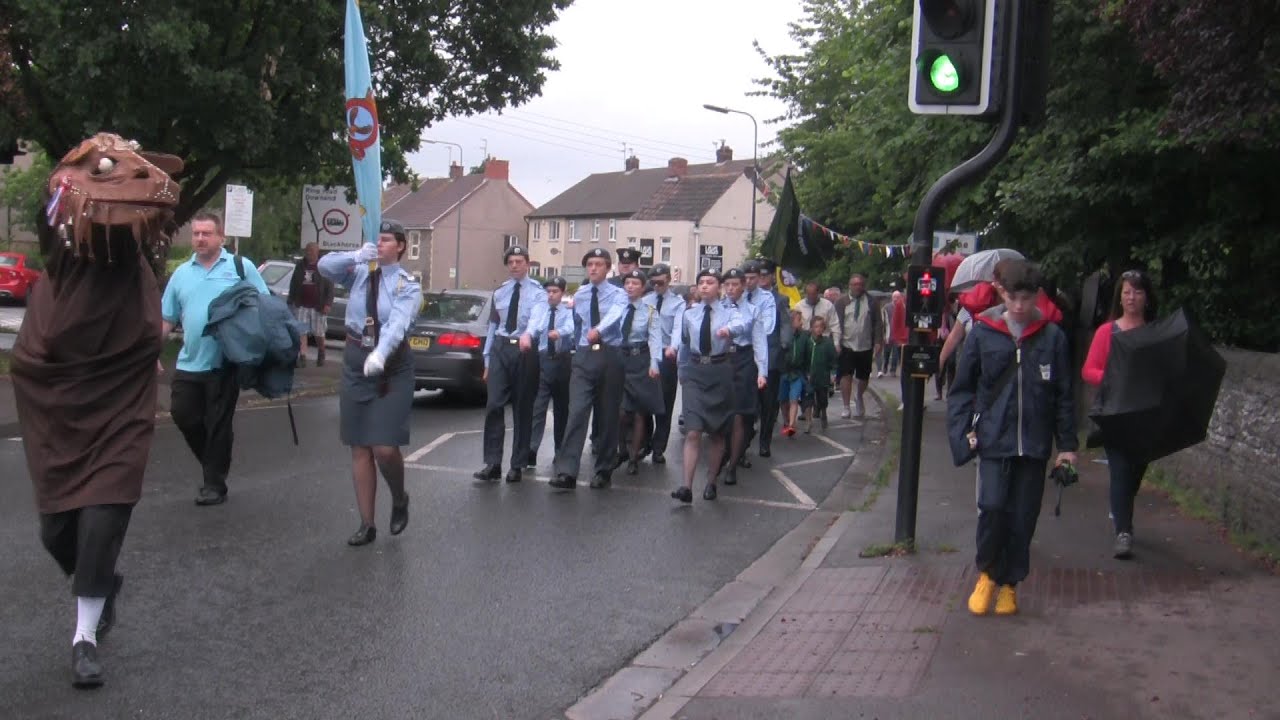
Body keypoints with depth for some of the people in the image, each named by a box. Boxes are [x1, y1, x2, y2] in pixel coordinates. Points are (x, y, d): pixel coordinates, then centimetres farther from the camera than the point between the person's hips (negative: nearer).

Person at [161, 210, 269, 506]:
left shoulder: (241, 267, -1)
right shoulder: (181, 273, 11)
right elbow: (166, 319, 13)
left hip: (225, 363, -4)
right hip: (189, 363, 4)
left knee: (218, 424, 3)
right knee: (183, 415, 7)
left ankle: (214, 484, 15)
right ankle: (214, 461, 30)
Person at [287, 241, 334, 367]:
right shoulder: (300, 265, 10)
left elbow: (330, 287, -5)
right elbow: (293, 284, 15)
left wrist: (328, 303, -14)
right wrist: (290, 301, 11)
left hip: (318, 306, -3)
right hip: (301, 305, 3)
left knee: (319, 334, 6)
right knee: (301, 332, -4)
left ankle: (321, 355, 28)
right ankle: (302, 357, -5)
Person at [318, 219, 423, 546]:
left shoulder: (408, 285, -6)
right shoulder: (359, 272, 5)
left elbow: (399, 323, -22)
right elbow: (325, 265, -10)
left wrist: (380, 354, -40)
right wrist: (357, 256, -28)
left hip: (392, 366, -3)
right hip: (355, 362, 4)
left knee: (385, 448, -10)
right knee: (360, 448, 7)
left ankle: (399, 500, 22)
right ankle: (366, 524, 16)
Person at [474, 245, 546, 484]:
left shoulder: (538, 292, -3)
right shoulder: (499, 292, 11)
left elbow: (537, 317, -24)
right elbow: (493, 326, 13)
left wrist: (528, 334, -46)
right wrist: (487, 359, 11)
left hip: (525, 350, -3)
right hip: (500, 348, 3)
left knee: (523, 409, 6)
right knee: (494, 406, -7)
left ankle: (517, 465, 15)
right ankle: (492, 464, -3)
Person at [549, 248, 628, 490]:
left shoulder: (618, 294, -1)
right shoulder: (578, 296, 11)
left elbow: (614, 314, -23)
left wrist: (599, 329, -40)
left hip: (610, 355, -2)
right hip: (584, 355, 2)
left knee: (608, 415, 5)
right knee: (577, 411, -11)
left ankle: (603, 471, 18)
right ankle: (567, 472, -16)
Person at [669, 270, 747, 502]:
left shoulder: (729, 311, -3)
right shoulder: (689, 313, 7)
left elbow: (742, 325, -25)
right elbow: (682, 336, 22)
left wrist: (729, 329, -47)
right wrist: (674, 346, 2)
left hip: (720, 371, -1)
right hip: (695, 370, 1)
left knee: (717, 432, 11)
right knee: (693, 431, -11)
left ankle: (711, 483, 25)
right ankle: (687, 487, -15)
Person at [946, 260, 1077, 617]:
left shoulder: (1052, 337, 1)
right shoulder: (983, 333, -1)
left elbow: (1063, 395, 7)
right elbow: (963, 387, 6)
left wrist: (1067, 444, 6)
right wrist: (964, 431, -3)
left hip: (1034, 444, 1)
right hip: (993, 440, -1)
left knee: (1024, 517, 6)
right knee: (993, 507, -12)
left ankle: (1009, 584, 24)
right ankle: (987, 573, 13)